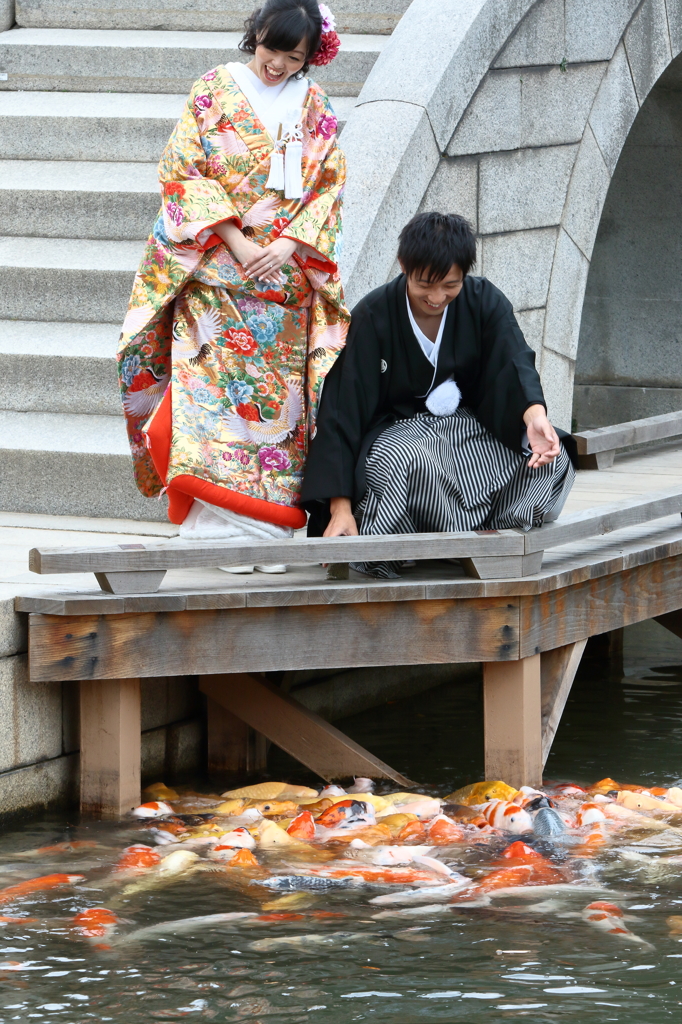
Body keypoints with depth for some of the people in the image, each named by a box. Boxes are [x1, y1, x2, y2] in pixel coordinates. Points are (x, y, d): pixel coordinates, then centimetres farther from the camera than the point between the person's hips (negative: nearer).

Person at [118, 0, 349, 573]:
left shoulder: (313, 106, 10)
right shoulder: (216, 90, 2)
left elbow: (329, 183, 7)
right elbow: (184, 171, -3)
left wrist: (290, 243, -9)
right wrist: (235, 240, -12)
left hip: (288, 276, 3)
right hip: (215, 275, -3)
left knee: (277, 398, -1)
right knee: (213, 393, -12)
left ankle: (268, 531, 0)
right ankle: (218, 526, -16)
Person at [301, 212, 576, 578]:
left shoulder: (485, 302, -3)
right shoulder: (372, 317, -12)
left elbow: (514, 365, -19)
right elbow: (343, 412, -15)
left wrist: (536, 417, -45)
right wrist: (340, 509, -25)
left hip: (472, 425, 4)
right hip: (396, 428, -3)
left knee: (551, 460, -23)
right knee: (403, 462, -40)